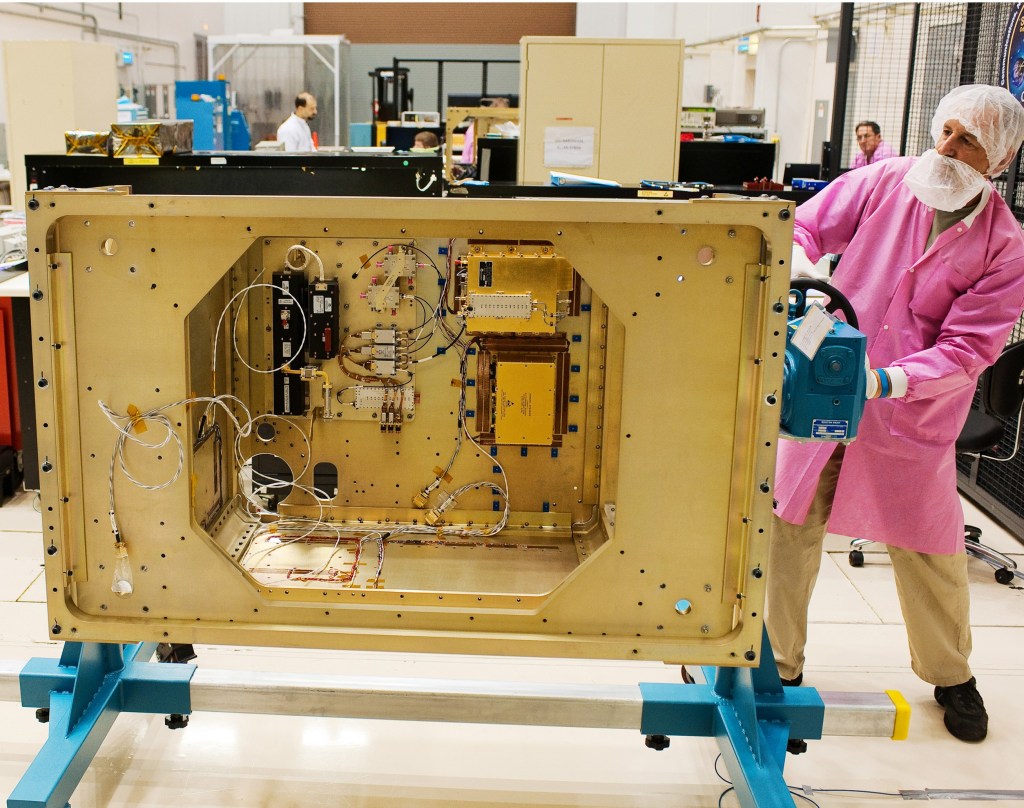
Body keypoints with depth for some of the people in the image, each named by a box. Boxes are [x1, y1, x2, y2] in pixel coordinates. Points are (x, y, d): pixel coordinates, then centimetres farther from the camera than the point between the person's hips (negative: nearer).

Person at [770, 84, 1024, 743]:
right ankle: (780, 664, 24)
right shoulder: (885, 181, -4)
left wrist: (888, 381, -27)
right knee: (788, 527, 4)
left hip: (913, 415, -1)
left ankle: (951, 675, 37)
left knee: (931, 552, 11)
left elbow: (969, 348, -13)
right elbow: (804, 227, 1)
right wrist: (806, 276, -21)